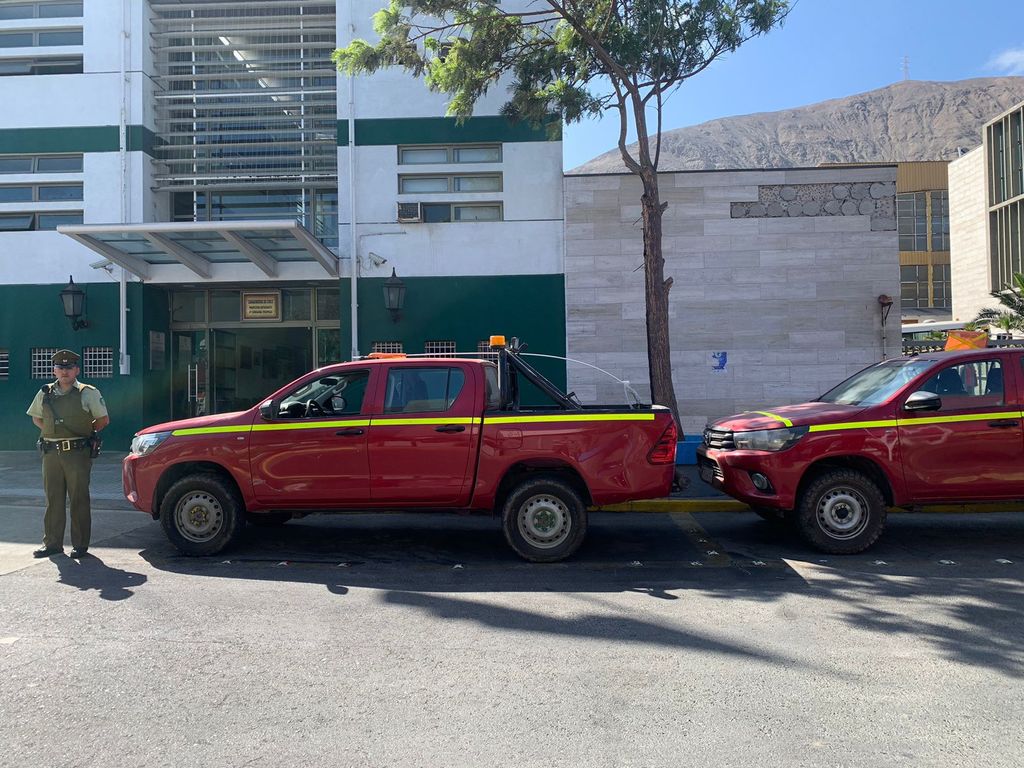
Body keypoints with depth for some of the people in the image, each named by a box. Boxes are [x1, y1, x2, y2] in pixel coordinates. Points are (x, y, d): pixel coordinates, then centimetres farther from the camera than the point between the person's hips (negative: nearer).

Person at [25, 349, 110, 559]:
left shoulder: (88, 393, -1)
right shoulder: (45, 393, 10)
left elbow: (104, 419, 4)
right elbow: (36, 418, 24)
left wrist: (84, 431, 3)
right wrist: (52, 432, 12)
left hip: (78, 453, -4)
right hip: (51, 453, 4)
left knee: (79, 500, 0)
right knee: (53, 499, 9)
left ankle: (80, 544, 7)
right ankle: (52, 543, 18)